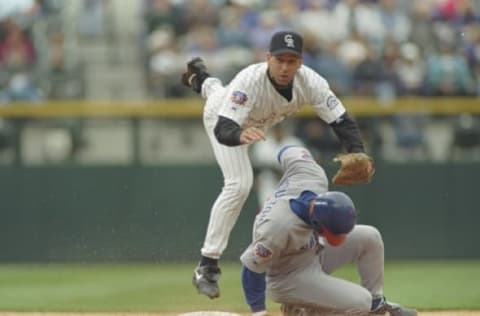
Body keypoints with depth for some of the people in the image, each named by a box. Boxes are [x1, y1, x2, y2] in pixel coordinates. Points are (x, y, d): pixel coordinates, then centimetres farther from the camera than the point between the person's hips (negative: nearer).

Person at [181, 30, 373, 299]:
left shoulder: (310, 82, -38)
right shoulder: (250, 80, -48)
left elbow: (342, 121, -37)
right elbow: (223, 129, -56)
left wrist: (357, 153, -56)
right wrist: (240, 135, -79)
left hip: (265, 121, 5)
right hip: (223, 119, -5)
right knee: (239, 183, -22)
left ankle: (202, 80, 76)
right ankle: (207, 265, -17)